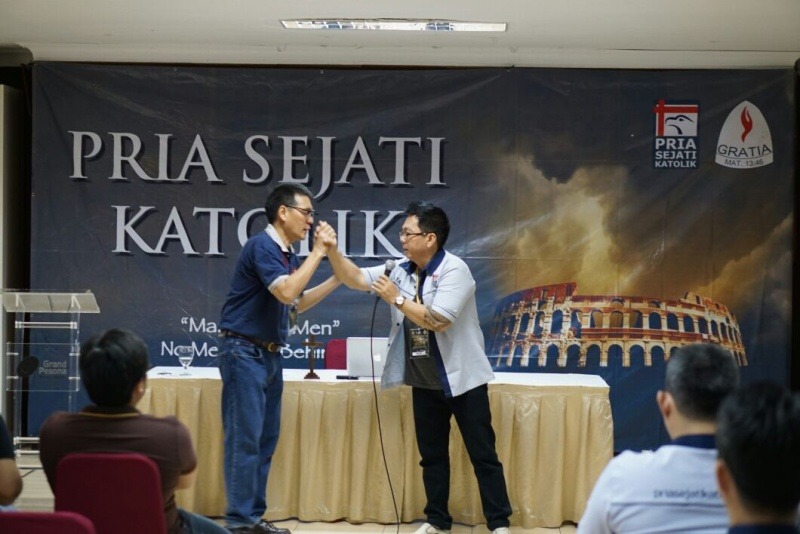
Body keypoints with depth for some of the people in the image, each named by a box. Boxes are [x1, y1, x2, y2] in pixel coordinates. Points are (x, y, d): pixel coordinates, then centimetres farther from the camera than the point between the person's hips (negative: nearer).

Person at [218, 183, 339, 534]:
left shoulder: (289, 255, 12)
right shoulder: (261, 245, -15)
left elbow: (296, 303, 24)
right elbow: (286, 292, -26)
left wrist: (336, 280, 19)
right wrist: (317, 252, -18)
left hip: (270, 354, 9)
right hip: (244, 352, -9)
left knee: (266, 439, 9)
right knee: (245, 438, -8)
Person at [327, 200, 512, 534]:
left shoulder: (454, 270, -17)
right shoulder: (400, 271, 4)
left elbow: (437, 320, -27)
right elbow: (355, 278, 1)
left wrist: (396, 298, -20)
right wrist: (332, 250, -14)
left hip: (462, 379, -6)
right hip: (424, 382, 7)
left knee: (482, 454, 1)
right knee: (432, 454, 13)